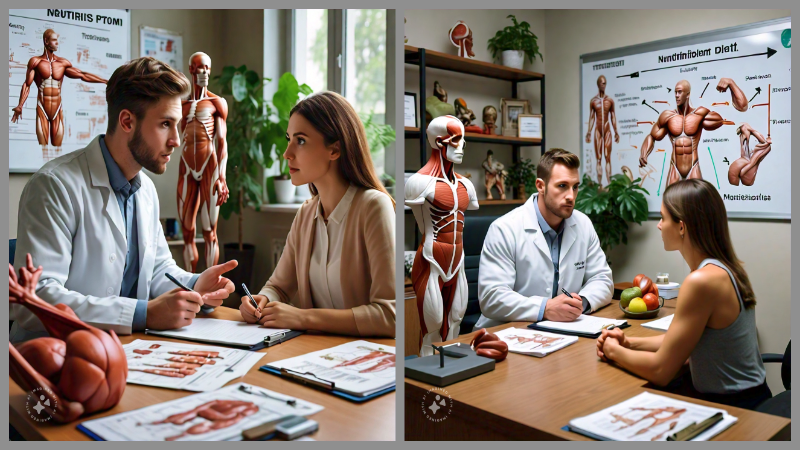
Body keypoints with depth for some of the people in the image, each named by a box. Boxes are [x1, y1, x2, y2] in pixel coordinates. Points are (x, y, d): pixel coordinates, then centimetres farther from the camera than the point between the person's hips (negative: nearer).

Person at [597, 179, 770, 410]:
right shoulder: (726, 268, 2)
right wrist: (630, 343, 5)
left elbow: (660, 370, -20)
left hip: (728, 406, -8)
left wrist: (615, 351, -4)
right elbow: (679, 339, 12)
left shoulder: (702, 281, -27)